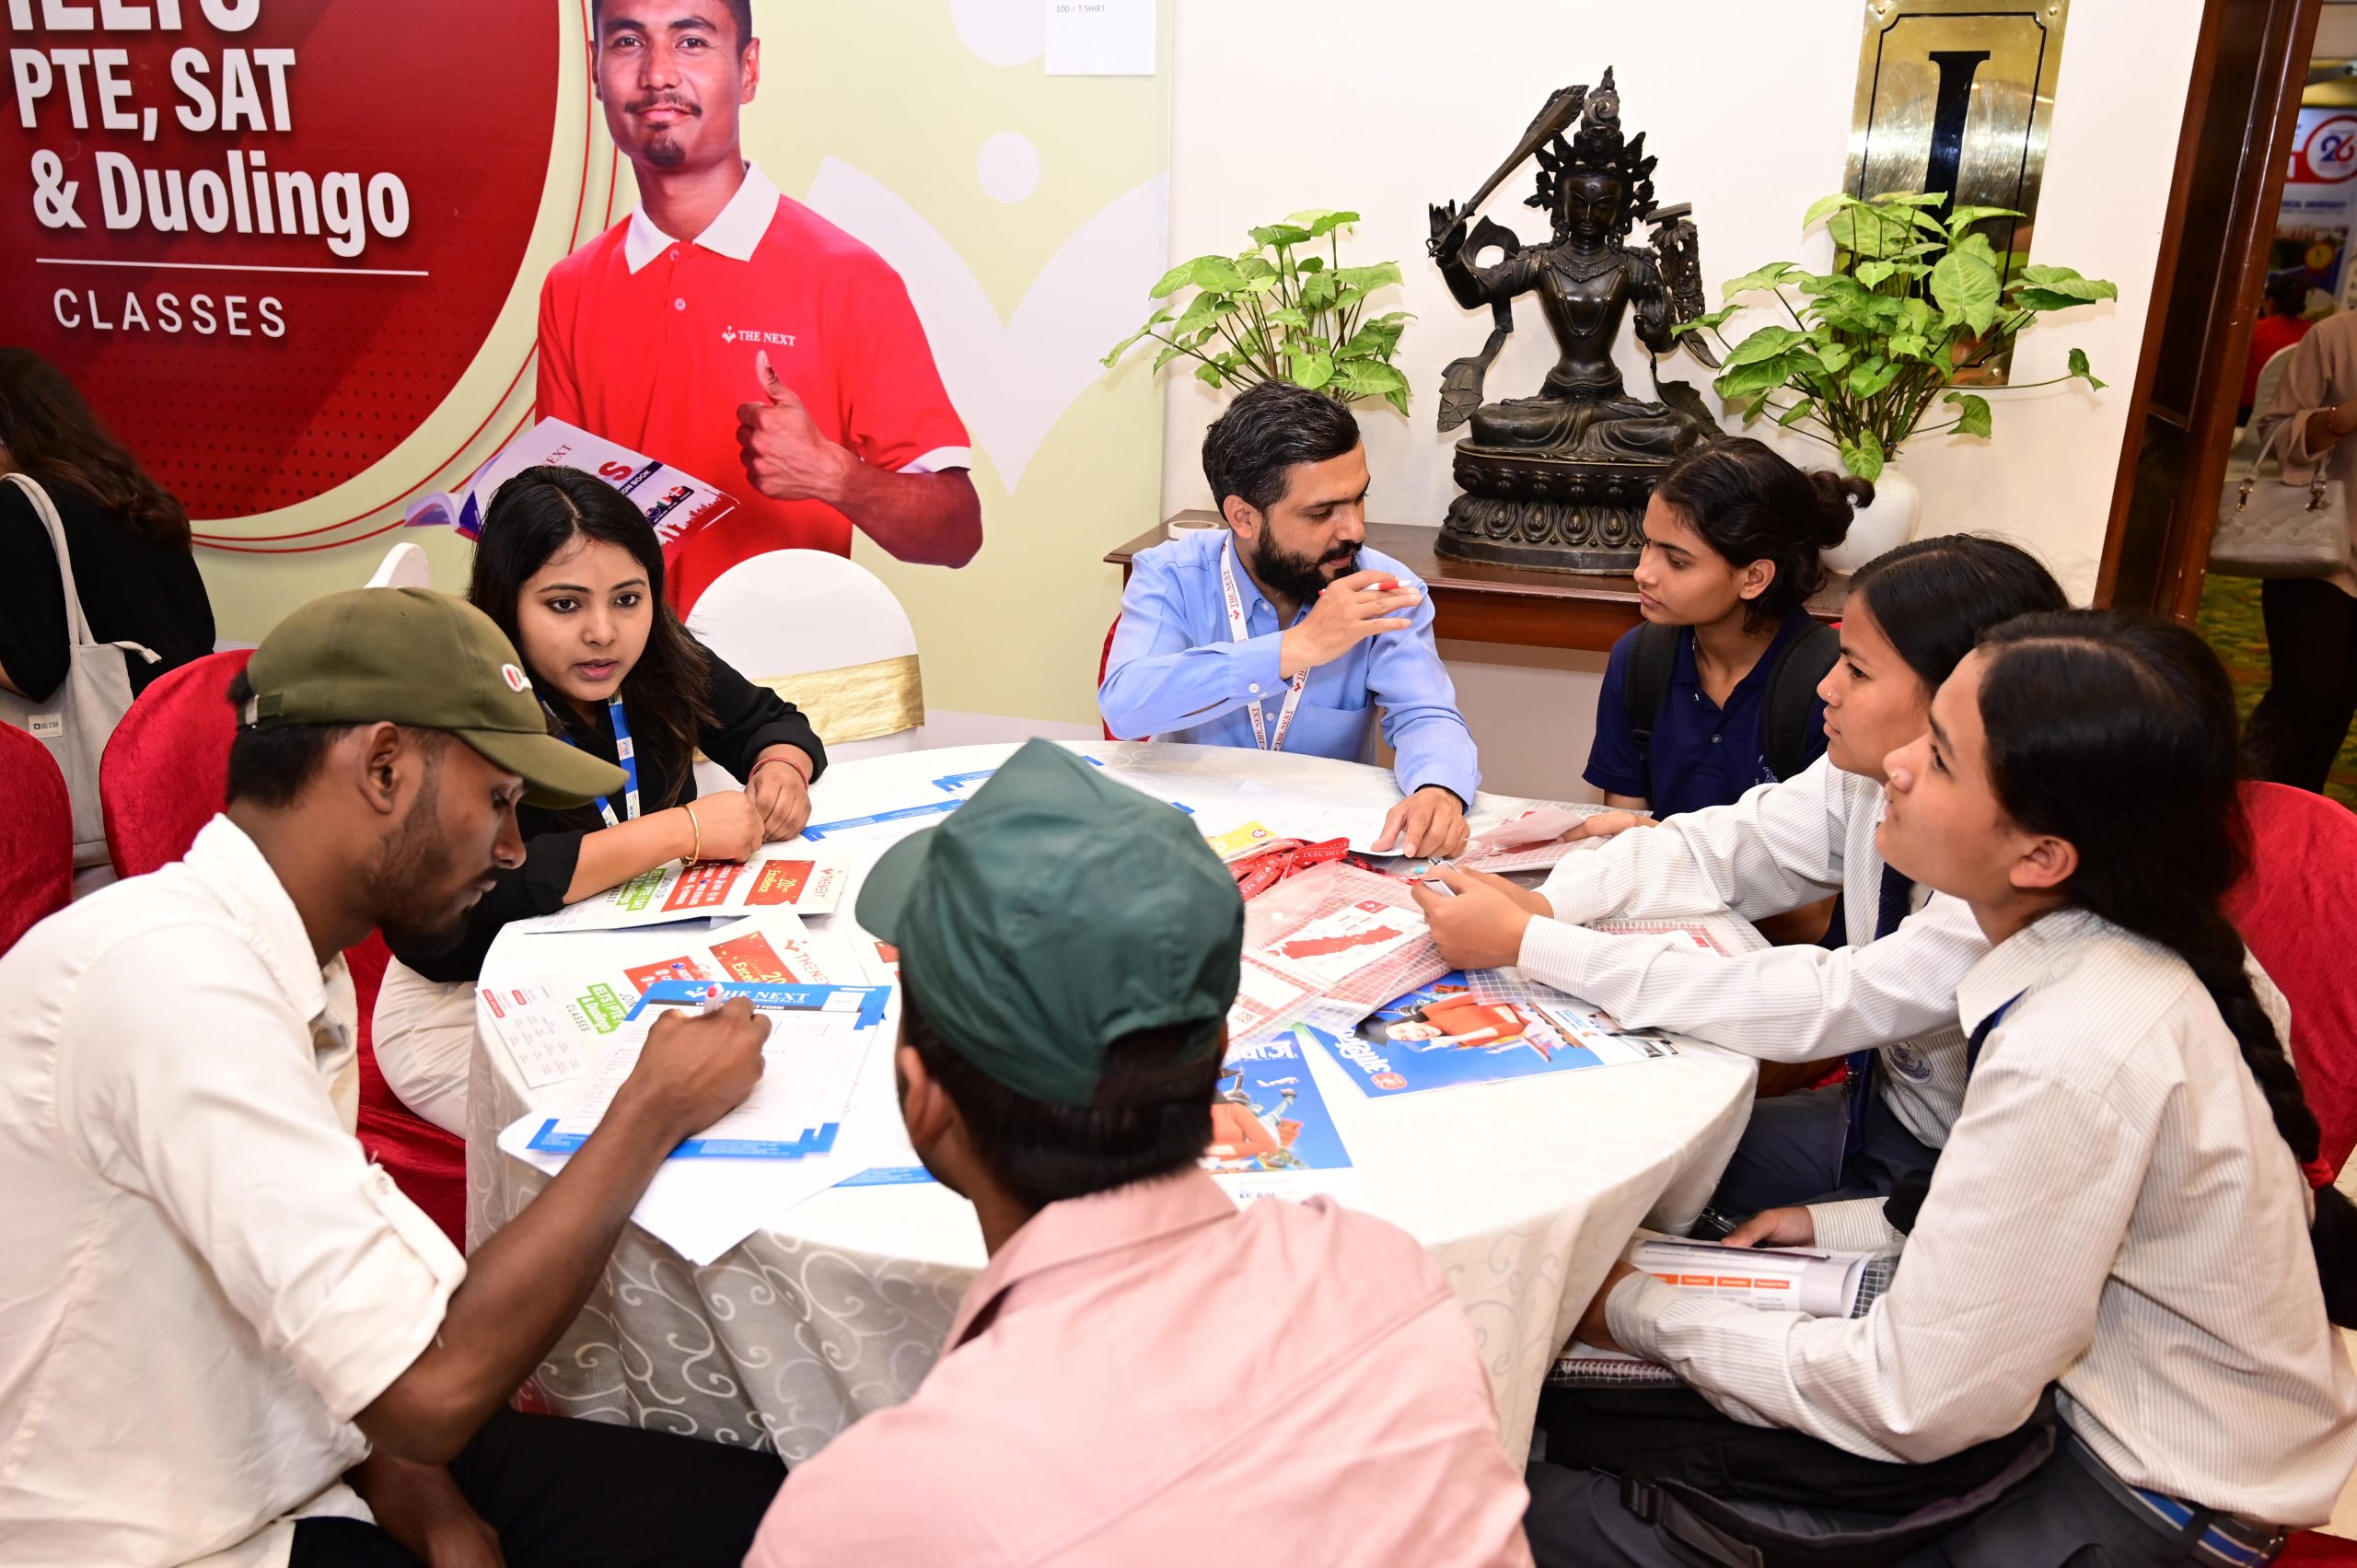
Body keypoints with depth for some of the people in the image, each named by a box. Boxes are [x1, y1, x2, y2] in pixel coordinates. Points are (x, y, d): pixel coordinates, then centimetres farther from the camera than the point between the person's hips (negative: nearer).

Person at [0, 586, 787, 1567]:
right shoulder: (171, 975, -26)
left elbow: (314, 1300, 8)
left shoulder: (298, 966, 3)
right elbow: (431, 1388, -27)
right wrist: (655, 1110, -18)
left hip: (294, 1468, 8)